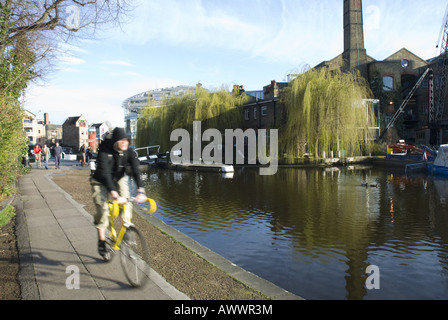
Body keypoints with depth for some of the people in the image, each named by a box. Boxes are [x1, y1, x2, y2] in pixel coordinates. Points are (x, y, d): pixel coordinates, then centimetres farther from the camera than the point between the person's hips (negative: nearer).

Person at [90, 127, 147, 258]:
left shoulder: (130, 153, -21)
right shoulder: (104, 153, -31)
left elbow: (136, 171, -31)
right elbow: (105, 174, -41)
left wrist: (140, 191, -47)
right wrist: (115, 195, -54)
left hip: (119, 179, 3)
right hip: (101, 182, -3)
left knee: (126, 205, -17)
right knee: (103, 210, -13)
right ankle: (101, 242, 2)